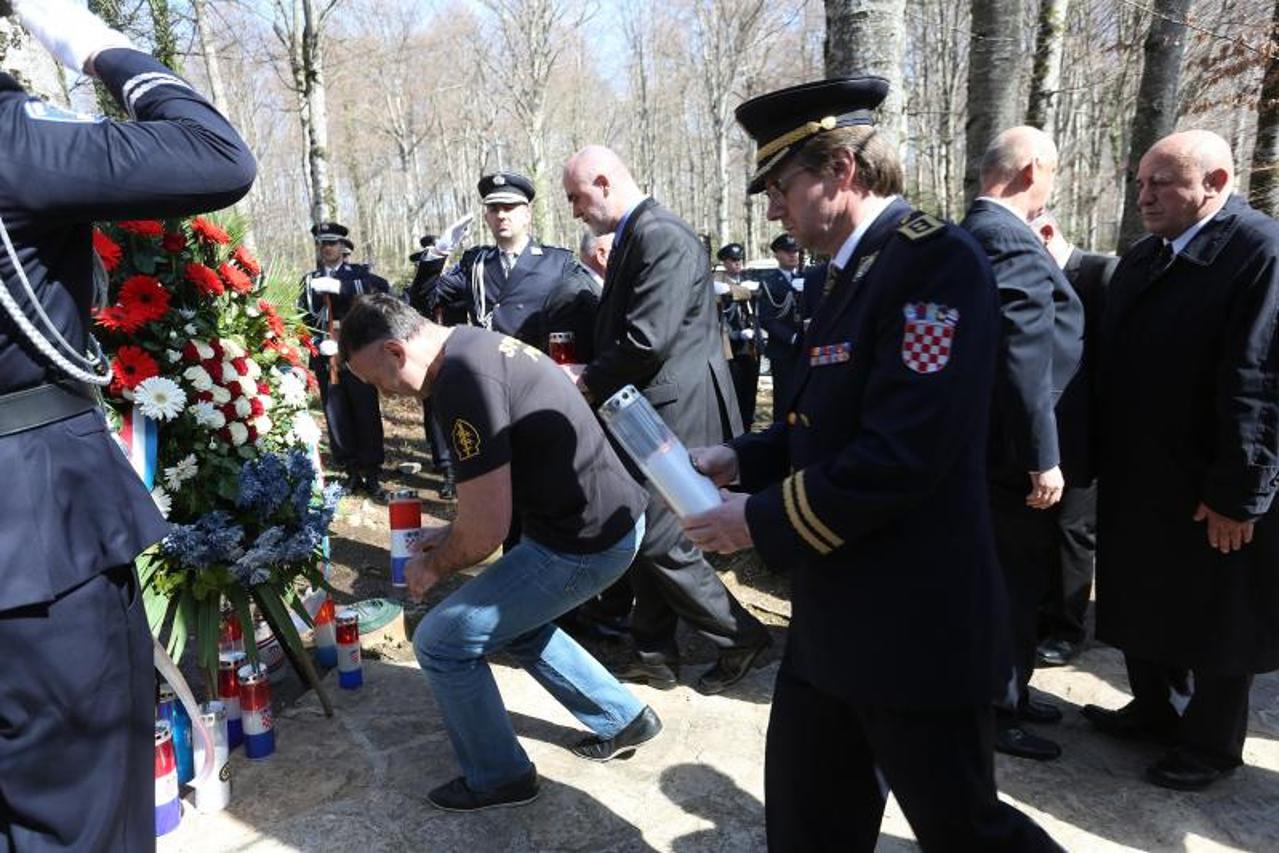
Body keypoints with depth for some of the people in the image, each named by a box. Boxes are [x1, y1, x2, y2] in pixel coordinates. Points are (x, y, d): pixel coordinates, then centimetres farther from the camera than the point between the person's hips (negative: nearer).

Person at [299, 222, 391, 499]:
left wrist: (339, 286, -24)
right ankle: (352, 473, 14)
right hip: (326, 357, 3)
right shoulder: (310, 280, 16)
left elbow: (382, 286, -15)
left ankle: (372, 476, 3)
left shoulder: (358, 272, 7)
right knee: (336, 417, 4)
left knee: (366, 414, -3)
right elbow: (302, 318, 9)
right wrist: (319, 341, -10)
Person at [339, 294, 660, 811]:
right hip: (615, 514, 10)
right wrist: (453, 533, 17)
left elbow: (486, 531, -22)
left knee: (442, 640, 0)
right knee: (510, 617, 28)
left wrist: (434, 566, -2)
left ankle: (497, 778, 21)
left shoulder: (463, 381, -23)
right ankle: (624, 719, 39)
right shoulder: (478, 344, 8)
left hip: (587, 541, -10)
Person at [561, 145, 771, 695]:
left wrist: (590, 382, -11)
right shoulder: (632, 238, 13)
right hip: (650, 416, 10)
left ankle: (740, 637, 14)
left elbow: (648, 341, -25)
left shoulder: (662, 238, -18)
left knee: (662, 544, -4)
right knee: (645, 538, 15)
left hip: (675, 416, -10)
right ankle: (654, 655, 28)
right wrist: (591, 376, 6)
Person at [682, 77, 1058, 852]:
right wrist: (744, 460, 4)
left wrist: (762, 520, -18)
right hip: (836, 617, 10)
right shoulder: (853, 269, 11)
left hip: (915, 626, -9)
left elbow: (903, 453, -27)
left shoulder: (936, 261, -19)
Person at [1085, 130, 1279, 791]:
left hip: (1210, 487, -7)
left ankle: (1211, 744, 29)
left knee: (1214, 618, 11)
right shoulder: (1139, 259, 9)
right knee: (1142, 604, 20)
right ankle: (1151, 710, 40)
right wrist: (1103, 459, 8)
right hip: (1138, 477, 8)